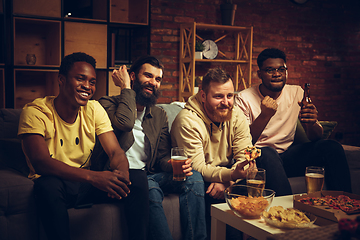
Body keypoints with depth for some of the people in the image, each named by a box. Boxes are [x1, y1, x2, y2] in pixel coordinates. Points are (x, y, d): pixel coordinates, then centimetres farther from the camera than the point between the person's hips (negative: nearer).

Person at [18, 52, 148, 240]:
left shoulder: (94, 109, 0)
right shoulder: (35, 112, -14)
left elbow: (116, 152, -5)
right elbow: (40, 162, -27)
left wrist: (121, 173, -31)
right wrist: (93, 176, -40)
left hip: (86, 184, 4)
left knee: (138, 179, -16)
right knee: (48, 185, -38)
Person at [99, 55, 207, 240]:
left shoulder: (159, 115, 18)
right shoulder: (109, 104, 1)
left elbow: (163, 157, 13)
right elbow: (125, 122, -23)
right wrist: (126, 87, -8)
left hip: (148, 175, 6)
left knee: (194, 178, -19)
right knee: (151, 189, -36)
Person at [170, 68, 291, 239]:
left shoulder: (236, 115, -3)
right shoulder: (187, 121, -20)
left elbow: (244, 157, -9)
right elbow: (197, 168, -25)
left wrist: (225, 181, -29)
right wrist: (231, 175, -42)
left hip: (226, 172, 5)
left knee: (266, 154, -16)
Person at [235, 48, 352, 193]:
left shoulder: (296, 93, 5)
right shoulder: (244, 99, -7)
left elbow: (316, 137, 2)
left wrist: (311, 123, -23)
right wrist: (264, 115, -30)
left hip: (286, 156, 4)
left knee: (332, 147, -17)